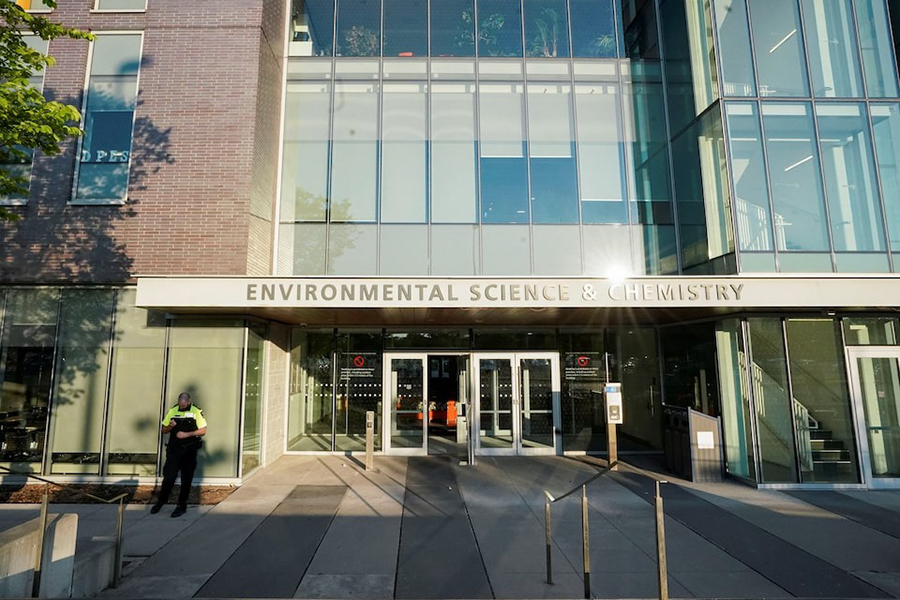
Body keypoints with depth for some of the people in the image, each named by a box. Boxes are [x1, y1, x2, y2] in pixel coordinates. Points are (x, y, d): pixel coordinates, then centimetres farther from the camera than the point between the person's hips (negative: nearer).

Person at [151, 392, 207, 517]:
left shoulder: (197, 412, -4)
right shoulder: (172, 411, 5)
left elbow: (203, 431, -5)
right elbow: (164, 430, 12)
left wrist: (187, 434, -17)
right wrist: (170, 426, -11)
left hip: (189, 451, -2)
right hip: (174, 449, 2)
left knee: (186, 480, 6)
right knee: (168, 477, 2)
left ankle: (182, 506, 19)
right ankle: (161, 501, 24)